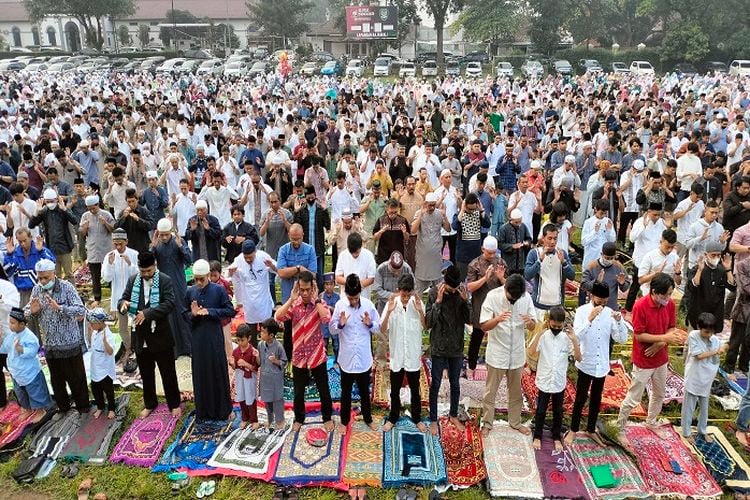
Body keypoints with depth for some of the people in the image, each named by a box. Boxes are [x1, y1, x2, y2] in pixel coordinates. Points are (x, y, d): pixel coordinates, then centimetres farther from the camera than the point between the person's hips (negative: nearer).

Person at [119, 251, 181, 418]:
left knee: (168, 372, 8)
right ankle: (149, 404, 35)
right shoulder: (132, 280, 3)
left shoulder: (165, 280, -10)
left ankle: (174, 404, 24)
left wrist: (147, 313, -30)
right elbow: (122, 300, 3)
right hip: (140, 335, 4)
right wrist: (123, 303, -22)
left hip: (160, 335, -4)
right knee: (146, 373, 18)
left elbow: (170, 303, -20)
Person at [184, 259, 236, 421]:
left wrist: (210, 311, -16)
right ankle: (203, 410, 22)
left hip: (215, 338, -3)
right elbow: (185, 314, 9)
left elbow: (231, 311, -7)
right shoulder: (190, 292, 3)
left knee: (218, 372, 4)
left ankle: (223, 410, 18)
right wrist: (192, 314, -13)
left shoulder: (219, 290, -7)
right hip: (197, 338, 3)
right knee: (200, 374, 9)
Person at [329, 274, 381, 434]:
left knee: (364, 390, 18)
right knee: (346, 391, 14)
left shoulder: (368, 304, -8)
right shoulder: (340, 305, -10)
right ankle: (344, 421, 32)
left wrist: (370, 324, -20)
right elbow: (332, 329, -4)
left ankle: (368, 418, 37)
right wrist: (340, 325, -24)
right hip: (346, 357, -1)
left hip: (364, 357, 1)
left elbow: (378, 328, 0)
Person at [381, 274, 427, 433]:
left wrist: (420, 311, -20)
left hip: (413, 355, 1)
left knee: (415, 389, 15)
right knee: (395, 390, 14)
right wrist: (389, 312, -27)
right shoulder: (392, 303, -11)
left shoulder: (417, 303, -8)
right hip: (397, 355, 0)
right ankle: (393, 418, 32)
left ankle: (417, 418, 33)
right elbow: (383, 330, -12)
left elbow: (425, 327, -4)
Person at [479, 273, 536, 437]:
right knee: (490, 391, 10)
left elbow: (533, 327, -2)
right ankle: (487, 423, 27)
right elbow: (483, 326, -17)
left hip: (517, 353, 3)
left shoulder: (526, 297, -8)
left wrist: (530, 322, -26)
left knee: (516, 391, 19)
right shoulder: (493, 296, -17)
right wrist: (497, 319, -37)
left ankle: (515, 422, 37)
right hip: (497, 353, -3)